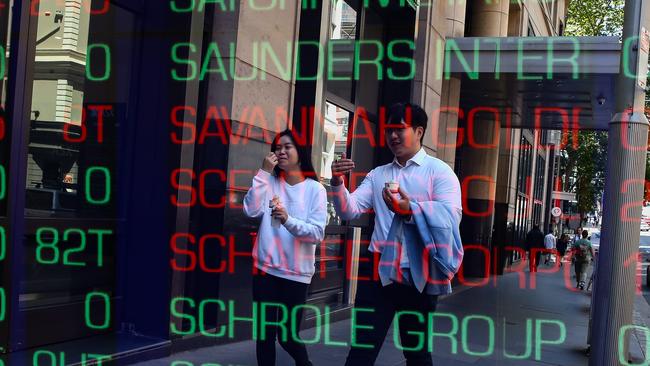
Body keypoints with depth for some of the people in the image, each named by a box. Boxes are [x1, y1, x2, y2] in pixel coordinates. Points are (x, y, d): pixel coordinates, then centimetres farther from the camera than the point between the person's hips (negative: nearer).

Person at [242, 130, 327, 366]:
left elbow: (317, 233, -12)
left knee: (288, 337, 7)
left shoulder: (315, 189, -3)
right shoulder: (270, 182, 4)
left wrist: (288, 219, -28)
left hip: (296, 273, -2)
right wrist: (263, 172, -13)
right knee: (265, 334, 5)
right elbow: (251, 211, -11)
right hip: (266, 269, 2)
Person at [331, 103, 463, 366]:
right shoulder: (377, 175, 13)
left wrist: (410, 210, -32)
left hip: (419, 275, -3)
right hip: (379, 271, 3)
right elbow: (349, 211, 2)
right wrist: (338, 183, -17)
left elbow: (451, 215, -17)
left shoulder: (439, 171, -1)